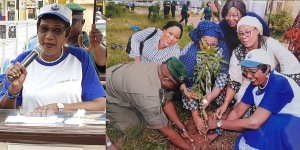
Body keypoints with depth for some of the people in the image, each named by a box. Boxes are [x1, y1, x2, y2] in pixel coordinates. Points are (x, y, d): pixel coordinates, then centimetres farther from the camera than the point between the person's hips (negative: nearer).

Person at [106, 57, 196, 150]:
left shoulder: (162, 70, -19)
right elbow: (166, 131, -30)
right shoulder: (148, 96, -43)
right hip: (108, 96, -7)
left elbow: (167, 102, -4)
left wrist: (183, 129, -4)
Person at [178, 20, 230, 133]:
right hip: (194, 84, -1)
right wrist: (195, 116, -32)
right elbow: (188, 84, -32)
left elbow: (223, 74, -18)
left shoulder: (222, 48, -27)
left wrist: (214, 93, -37)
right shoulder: (189, 52, -35)